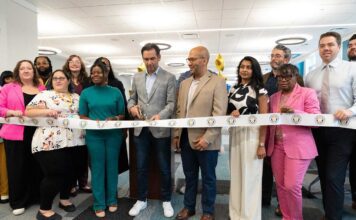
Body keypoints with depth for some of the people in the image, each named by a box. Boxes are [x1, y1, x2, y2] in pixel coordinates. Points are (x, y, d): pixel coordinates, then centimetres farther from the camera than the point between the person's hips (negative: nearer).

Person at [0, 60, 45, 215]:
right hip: (15, 134, -2)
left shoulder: (42, 88, 10)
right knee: (17, 168, 5)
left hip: (38, 133, 2)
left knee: (37, 166, 10)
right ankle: (18, 202, 19)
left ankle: (36, 196, 27)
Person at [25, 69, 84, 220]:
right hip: (50, 143, -5)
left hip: (73, 141, 6)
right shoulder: (44, 95, 0)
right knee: (54, 175, -3)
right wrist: (46, 111, -21)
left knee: (70, 172, 13)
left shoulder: (76, 97, 15)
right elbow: (28, 111, -7)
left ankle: (64, 199, 37)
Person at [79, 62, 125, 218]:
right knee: (98, 168, 6)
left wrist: (114, 119, -16)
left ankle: (112, 200, 26)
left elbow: (122, 114, 4)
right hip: (94, 135, 0)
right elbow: (82, 116, 4)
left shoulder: (116, 92, 3)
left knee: (112, 167, 10)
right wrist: (94, 122, -14)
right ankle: (99, 204, 18)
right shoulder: (86, 93, 3)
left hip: (113, 134, 0)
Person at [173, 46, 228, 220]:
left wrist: (207, 138, -19)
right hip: (185, 138, 5)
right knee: (189, 176, 18)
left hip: (205, 140, -5)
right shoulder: (184, 83, 12)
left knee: (208, 178, 11)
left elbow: (219, 114, -14)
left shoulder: (217, 82, -7)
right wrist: (176, 134, 10)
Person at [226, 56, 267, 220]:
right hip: (235, 135, 5)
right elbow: (227, 111, 17)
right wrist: (231, 114, -7)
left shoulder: (260, 90, -4)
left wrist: (262, 144, -13)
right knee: (235, 175, 11)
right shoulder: (233, 89, 10)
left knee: (250, 177, 2)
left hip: (251, 135, -5)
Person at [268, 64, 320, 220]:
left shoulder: (308, 93, -2)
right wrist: (268, 143, 8)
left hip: (298, 147, -5)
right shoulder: (274, 97, 14)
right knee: (280, 185, 10)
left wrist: (295, 112, -25)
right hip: (277, 146, 5)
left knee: (292, 186, -5)